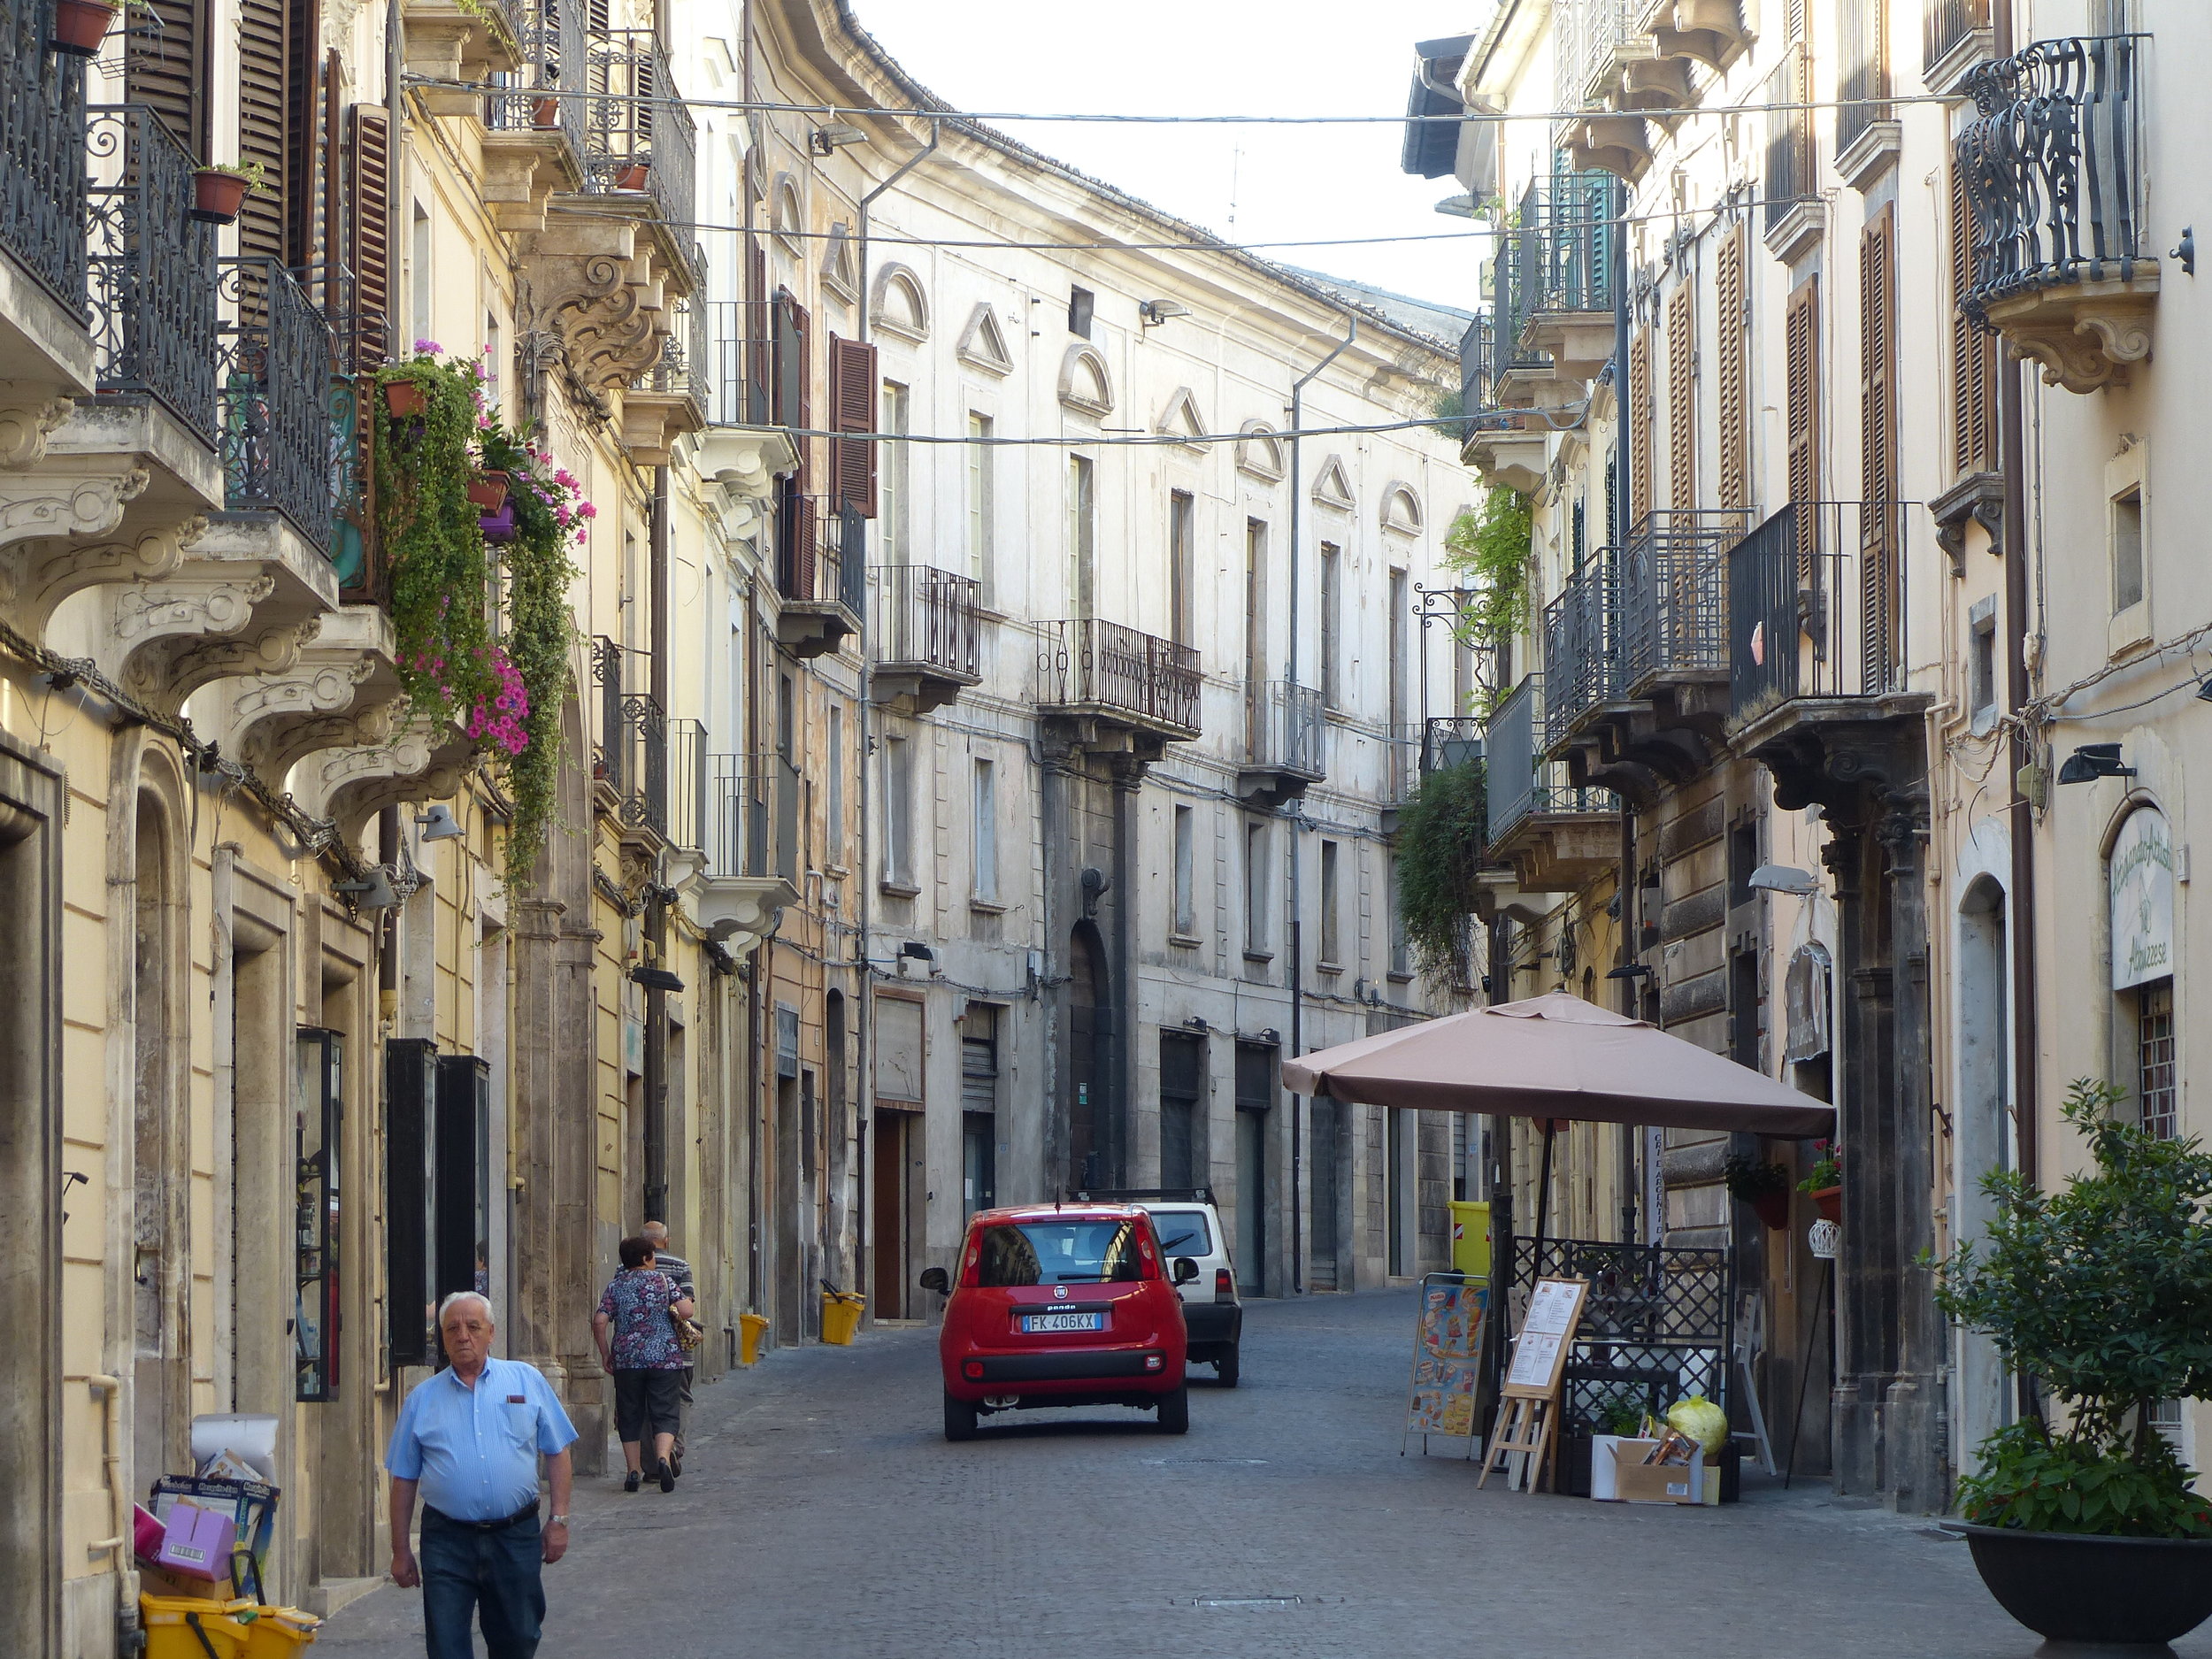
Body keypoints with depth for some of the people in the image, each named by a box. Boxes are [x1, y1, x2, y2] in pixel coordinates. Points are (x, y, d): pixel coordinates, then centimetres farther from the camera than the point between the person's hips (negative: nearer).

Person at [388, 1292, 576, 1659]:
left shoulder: (527, 1381, 6)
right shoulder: (422, 1399, 7)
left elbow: (557, 1453, 8)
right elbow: (404, 1480, 9)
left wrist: (559, 1520, 0)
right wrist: (400, 1551, 7)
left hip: (516, 1536, 0)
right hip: (446, 1542, 0)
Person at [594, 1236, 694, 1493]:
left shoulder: (616, 1285, 5)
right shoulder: (663, 1280, 1)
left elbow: (600, 1321, -3)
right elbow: (686, 1311, -8)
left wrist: (605, 1354, 6)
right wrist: (680, 1304, 15)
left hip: (627, 1359, 1)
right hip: (666, 1357, -1)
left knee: (630, 1416, 10)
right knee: (664, 1413, -1)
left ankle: (633, 1471, 8)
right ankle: (663, 1457, -26)